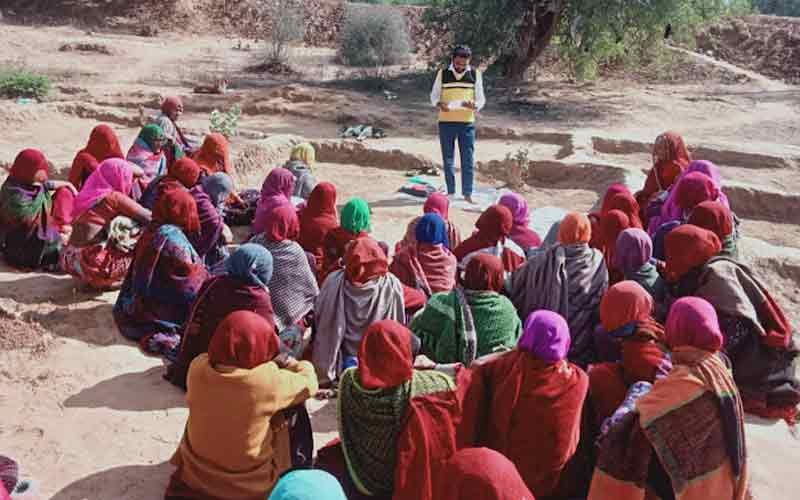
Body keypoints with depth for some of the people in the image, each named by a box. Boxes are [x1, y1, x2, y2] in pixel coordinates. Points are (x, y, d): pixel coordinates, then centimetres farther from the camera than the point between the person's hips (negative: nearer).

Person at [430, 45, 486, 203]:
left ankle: (467, 193, 6)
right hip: (446, 122, 0)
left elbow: (481, 98, 5)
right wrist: (440, 104, -15)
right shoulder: (442, 73, 2)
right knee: (448, 159, 5)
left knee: (468, 159, -1)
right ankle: (450, 192, 14)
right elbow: (434, 95, 7)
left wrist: (474, 105, -18)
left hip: (467, 122, 0)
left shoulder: (475, 74, 3)